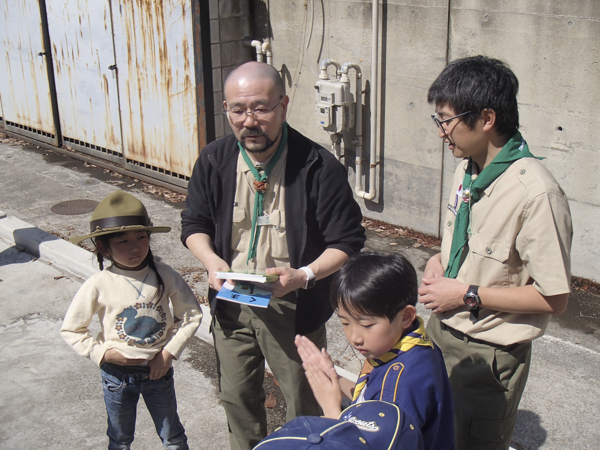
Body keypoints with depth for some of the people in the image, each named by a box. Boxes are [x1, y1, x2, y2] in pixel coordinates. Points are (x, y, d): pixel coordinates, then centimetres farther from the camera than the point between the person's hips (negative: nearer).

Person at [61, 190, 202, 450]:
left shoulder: (165, 276, -15)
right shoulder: (99, 285, -17)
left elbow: (192, 315, -5)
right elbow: (71, 330, -6)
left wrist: (169, 353, -12)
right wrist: (102, 353, -16)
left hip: (158, 369, 1)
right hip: (117, 373, 0)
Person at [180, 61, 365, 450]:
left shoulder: (318, 166, -19)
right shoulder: (214, 161, -5)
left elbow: (348, 241, -15)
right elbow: (194, 224, 7)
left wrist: (303, 275, -30)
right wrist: (211, 259, -14)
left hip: (294, 307, -4)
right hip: (231, 303, 4)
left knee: (304, 404, 11)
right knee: (237, 396, 23)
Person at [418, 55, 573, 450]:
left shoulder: (536, 193, -27)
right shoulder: (468, 169, 1)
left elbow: (554, 298, -23)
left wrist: (467, 296, -20)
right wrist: (439, 262, -2)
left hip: (487, 358, -8)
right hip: (441, 332, 8)